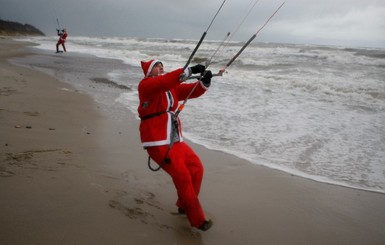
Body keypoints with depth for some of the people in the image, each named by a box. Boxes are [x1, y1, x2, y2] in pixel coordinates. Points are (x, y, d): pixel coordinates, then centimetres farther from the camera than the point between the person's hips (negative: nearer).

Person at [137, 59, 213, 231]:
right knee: (183, 176, -12)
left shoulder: (173, 86, 16)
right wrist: (189, 71, -33)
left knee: (196, 168, 6)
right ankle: (197, 220, -1)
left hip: (175, 140, 8)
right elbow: (163, 83, -27)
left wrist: (205, 81, -15)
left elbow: (192, 91, 6)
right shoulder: (145, 85, -6)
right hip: (157, 141, -8)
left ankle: (184, 205, 27)